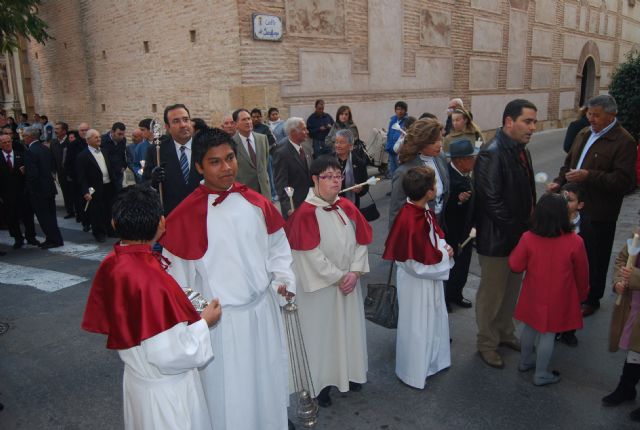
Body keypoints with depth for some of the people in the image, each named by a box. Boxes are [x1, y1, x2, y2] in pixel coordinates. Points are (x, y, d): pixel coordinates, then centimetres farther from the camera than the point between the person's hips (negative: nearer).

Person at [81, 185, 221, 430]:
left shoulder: (109, 265, -9)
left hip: (136, 379, 8)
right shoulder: (150, 279, -33)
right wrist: (204, 323, -15)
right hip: (166, 392, -7)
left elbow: (104, 322, 7)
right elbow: (171, 356, -29)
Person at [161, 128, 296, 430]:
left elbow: (277, 246, 10)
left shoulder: (256, 203, -2)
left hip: (262, 309, 4)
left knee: (267, 381, 23)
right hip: (220, 320, -4)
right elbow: (177, 274, -8)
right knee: (229, 392, 13)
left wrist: (283, 278, -4)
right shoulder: (186, 215, -15)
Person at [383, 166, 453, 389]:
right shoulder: (410, 220, -32)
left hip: (430, 278, 9)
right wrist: (445, 256, -16)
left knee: (434, 319, 26)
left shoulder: (424, 211, -5)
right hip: (417, 283, -9)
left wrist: (443, 248, -7)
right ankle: (415, 373, 33)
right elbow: (418, 264, -29)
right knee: (417, 326, 11)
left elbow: (435, 235, 13)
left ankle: (431, 360, 49)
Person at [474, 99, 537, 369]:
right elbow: (491, 201, -24)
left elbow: (527, 194, 14)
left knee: (511, 290, 22)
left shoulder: (521, 151, 8)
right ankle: (486, 343, 26)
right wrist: (515, 231, -18)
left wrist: (527, 229, 4)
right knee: (491, 294, 8)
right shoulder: (491, 154, -20)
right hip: (496, 240, -8)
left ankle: (505, 333, 41)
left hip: (518, 237, 9)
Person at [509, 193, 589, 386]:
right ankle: (541, 375, 23)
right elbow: (582, 275, -6)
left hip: (533, 296, 2)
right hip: (558, 299, -2)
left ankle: (525, 361, 41)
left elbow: (516, 266, -6)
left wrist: (518, 248, 9)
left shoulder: (528, 238, -17)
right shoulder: (575, 242, -19)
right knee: (548, 334, 10)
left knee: (530, 327, 21)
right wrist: (582, 294, 12)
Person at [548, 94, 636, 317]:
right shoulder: (583, 134, 10)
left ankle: (591, 299, 26)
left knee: (595, 259, 8)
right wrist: (559, 181, 3)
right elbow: (569, 162, 20)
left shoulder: (624, 141, -13)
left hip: (599, 213, -7)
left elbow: (624, 180, -21)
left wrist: (589, 176, -27)